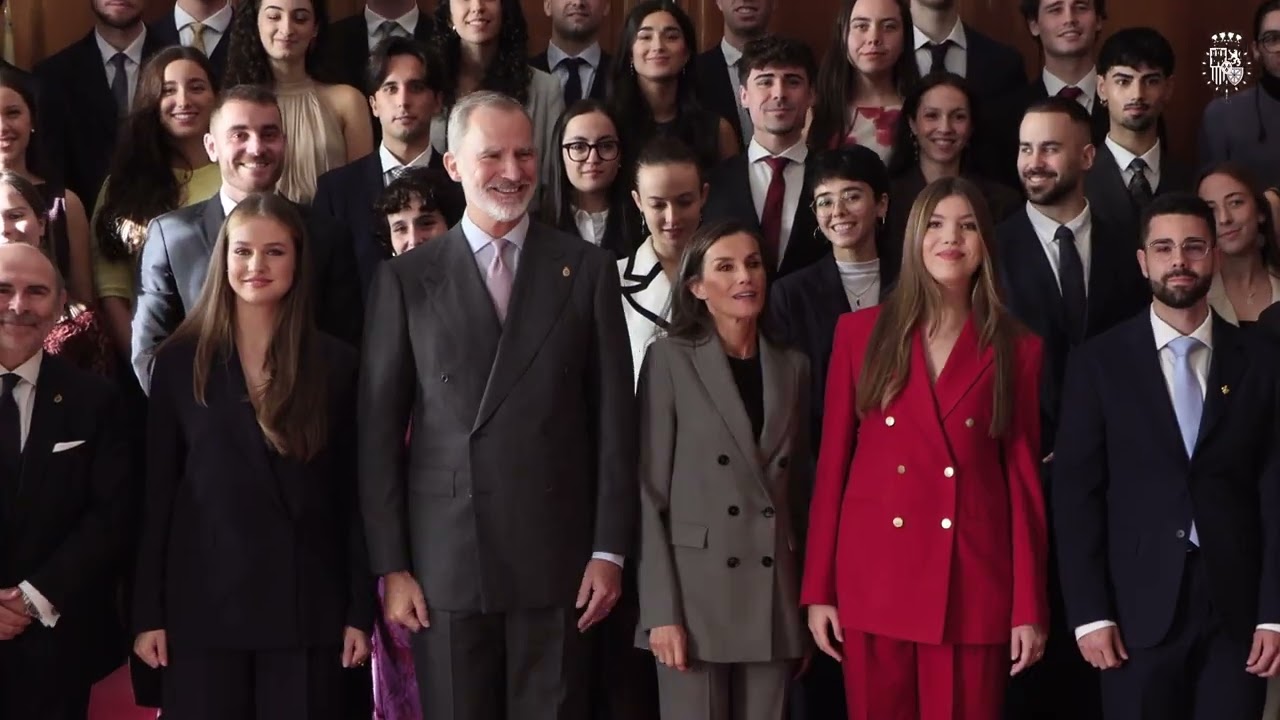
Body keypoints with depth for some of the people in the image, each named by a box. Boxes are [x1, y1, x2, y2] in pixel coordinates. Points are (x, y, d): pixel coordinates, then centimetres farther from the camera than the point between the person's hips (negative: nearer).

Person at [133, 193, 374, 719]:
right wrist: (147, 613, -1)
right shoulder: (179, 361, 4)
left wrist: (360, 611, -1)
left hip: (306, 607, 0)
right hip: (202, 603, 0)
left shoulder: (336, 365, 4)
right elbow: (156, 493, 3)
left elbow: (352, 495, 3)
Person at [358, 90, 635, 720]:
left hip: (556, 560, 0)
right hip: (445, 565, 0)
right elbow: (379, 431, 4)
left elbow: (613, 418, 5)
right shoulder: (405, 280, 5)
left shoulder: (587, 270, 7)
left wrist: (609, 550, 0)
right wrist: (390, 567, -1)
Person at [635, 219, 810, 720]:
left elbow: (799, 489, 14)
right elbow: (649, 491, -6)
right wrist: (660, 611, -12)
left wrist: (807, 600, 10)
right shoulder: (670, 360, -3)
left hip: (773, 599, 4)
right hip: (696, 594, -4)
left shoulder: (792, 367, 10)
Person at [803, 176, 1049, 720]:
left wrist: (1030, 607, -2)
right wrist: (818, 589, 0)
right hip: (874, 577, 0)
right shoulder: (861, 332, 6)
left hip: (974, 583, 0)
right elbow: (832, 461, 5)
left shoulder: (1016, 349, 6)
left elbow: (1024, 476, 4)